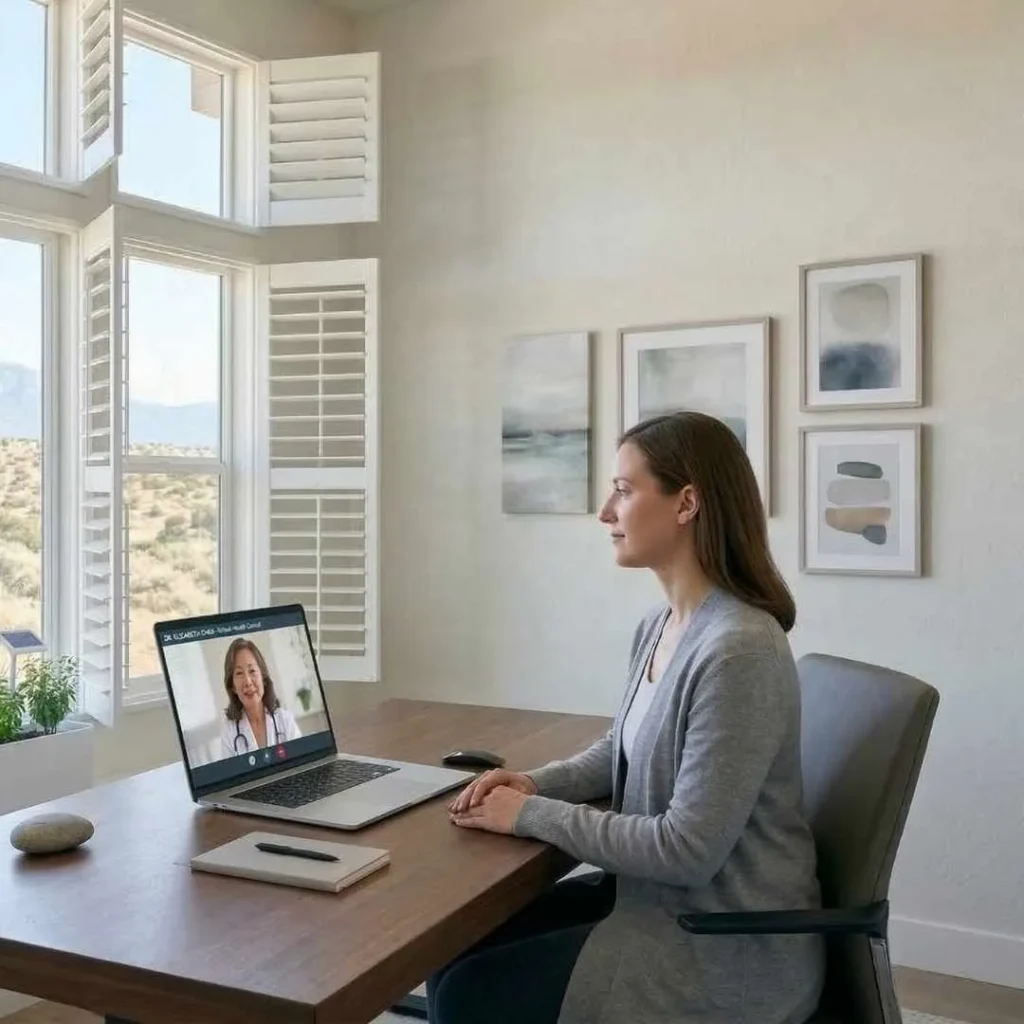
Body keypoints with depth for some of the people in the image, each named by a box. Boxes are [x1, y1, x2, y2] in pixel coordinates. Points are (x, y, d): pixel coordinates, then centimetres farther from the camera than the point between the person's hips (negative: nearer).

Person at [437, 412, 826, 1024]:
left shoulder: (740, 650, -27)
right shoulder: (658, 629, 3)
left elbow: (687, 849, -26)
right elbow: (624, 751, 18)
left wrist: (532, 815, -18)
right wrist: (537, 783, -1)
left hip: (731, 950, -8)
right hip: (658, 900, 8)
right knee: (458, 954, 7)